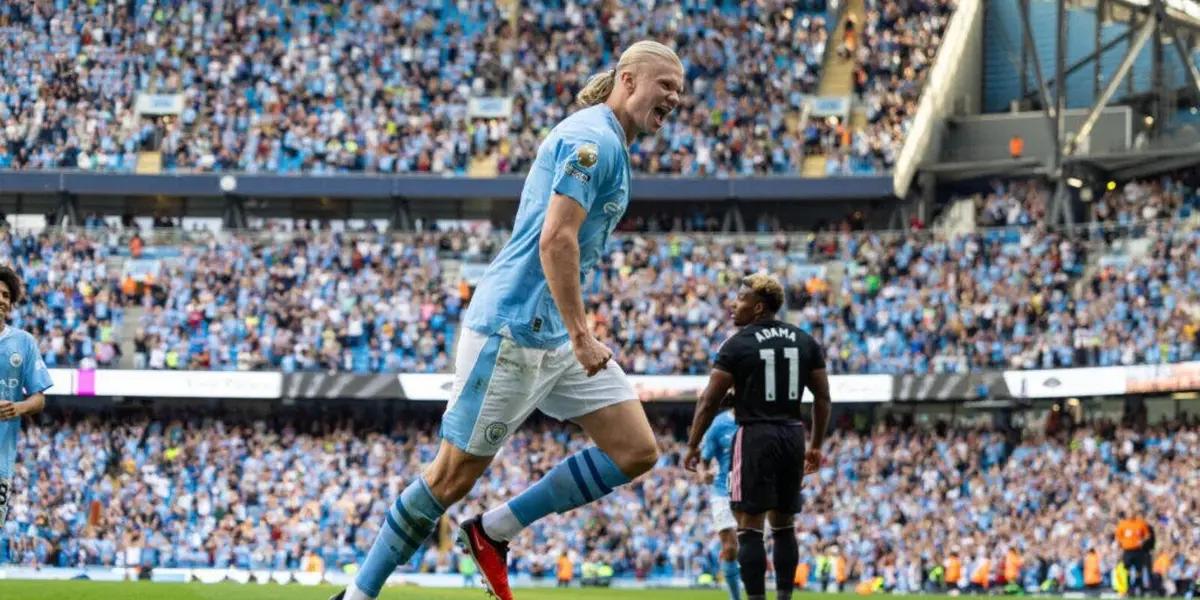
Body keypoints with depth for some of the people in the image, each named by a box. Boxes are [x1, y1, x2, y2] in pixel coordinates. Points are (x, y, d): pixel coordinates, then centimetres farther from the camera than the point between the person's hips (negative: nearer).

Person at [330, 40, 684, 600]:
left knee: (636, 451, 1)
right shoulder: (592, 138, -15)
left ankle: (493, 532, 9)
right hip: (514, 329, -10)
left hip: (559, 334, 10)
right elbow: (556, 238, -23)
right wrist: (581, 334, -24)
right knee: (454, 474, -3)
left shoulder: (610, 146, 16)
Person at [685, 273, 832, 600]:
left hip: (755, 435, -5)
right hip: (792, 436, 6)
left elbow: (710, 400, -6)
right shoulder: (805, 342, 9)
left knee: (750, 526, -4)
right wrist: (816, 446, 19)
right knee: (784, 524, 15)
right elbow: (822, 397, 11)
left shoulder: (738, 345, -7)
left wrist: (693, 445, 2)